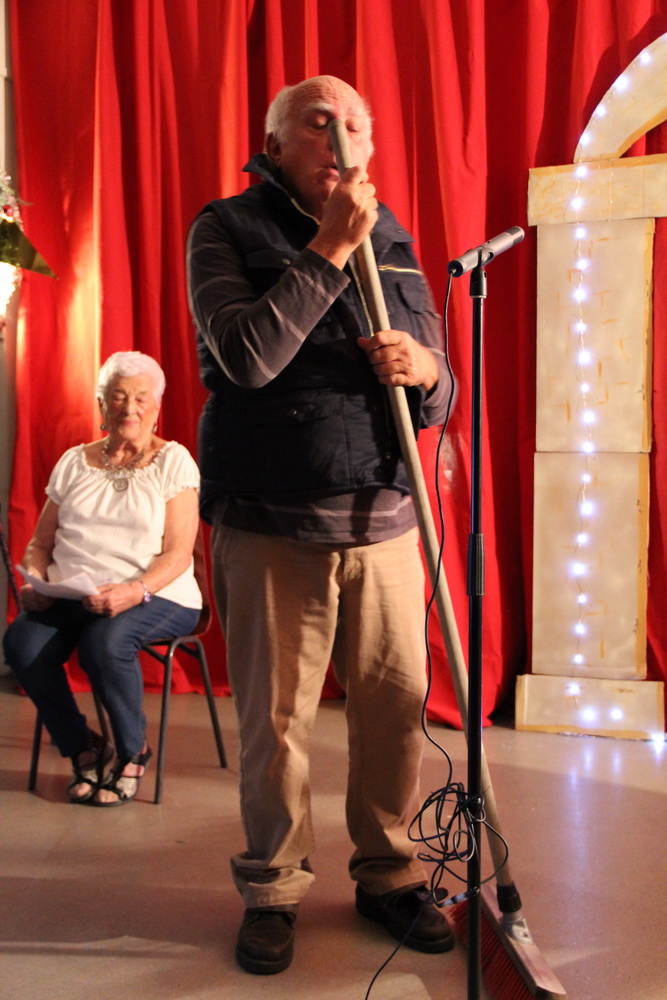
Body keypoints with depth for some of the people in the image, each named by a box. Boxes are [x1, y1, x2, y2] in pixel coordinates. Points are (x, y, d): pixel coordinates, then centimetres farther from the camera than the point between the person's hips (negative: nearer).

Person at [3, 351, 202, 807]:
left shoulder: (173, 461, 3)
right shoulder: (74, 462, 16)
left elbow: (178, 552, -7)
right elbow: (41, 541, 16)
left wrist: (135, 591, -25)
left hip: (156, 597, -4)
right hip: (71, 598, 4)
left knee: (106, 641, -36)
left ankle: (133, 751, -6)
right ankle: (85, 750, -1)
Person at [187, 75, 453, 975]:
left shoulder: (392, 242, 14)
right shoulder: (227, 231, 2)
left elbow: (440, 394, 15)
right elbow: (247, 357, -16)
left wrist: (423, 370, -9)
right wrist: (328, 249, -15)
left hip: (384, 524, 4)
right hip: (269, 527, -3)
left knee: (398, 706, 6)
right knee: (275, 721, 5)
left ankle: (389, 875, 27)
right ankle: (273, 890, 25)